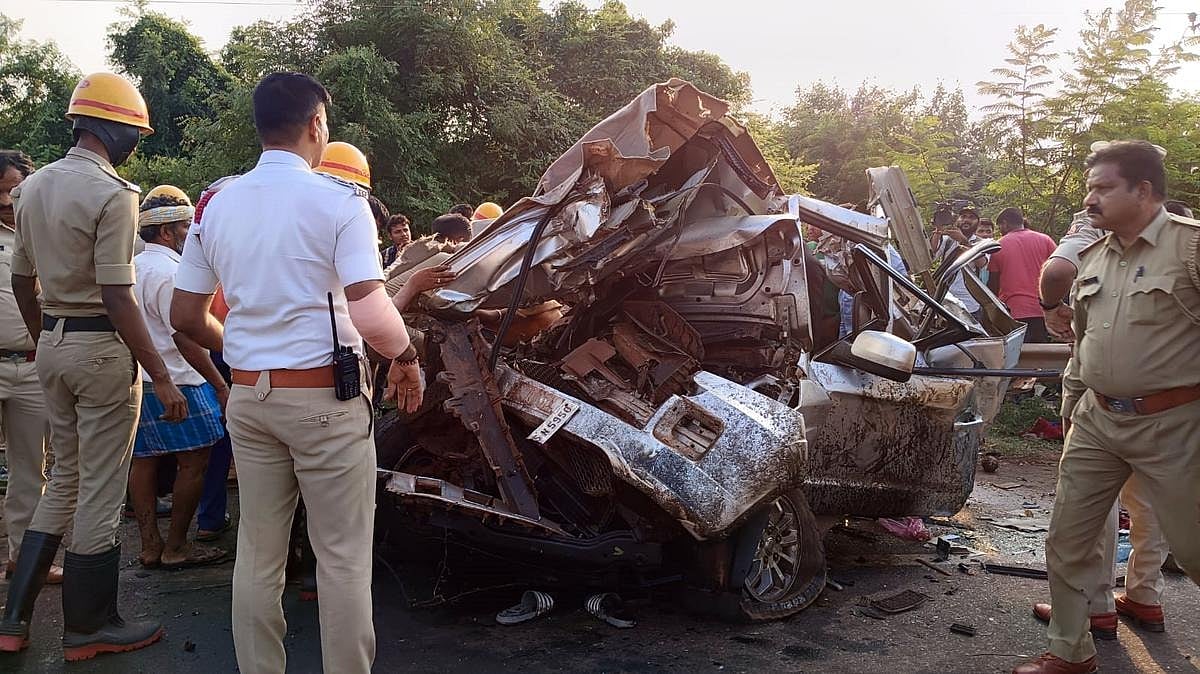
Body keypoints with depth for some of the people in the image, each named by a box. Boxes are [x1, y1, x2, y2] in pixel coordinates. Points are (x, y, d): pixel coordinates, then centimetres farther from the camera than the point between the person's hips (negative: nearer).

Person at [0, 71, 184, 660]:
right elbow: (117, 299, -20)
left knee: (64, 480, 19)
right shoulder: (112, 194, -16)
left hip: (52, 345, 8)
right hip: (102, 347, -8)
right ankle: (88, 627, 16)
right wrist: (161, 377, -18)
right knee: (100, 492, 3)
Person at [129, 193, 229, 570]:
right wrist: (220, 386, -17)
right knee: (194, 462, -2)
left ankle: (150, 547, 18)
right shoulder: (169, 272, -15)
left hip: (138, 380, 10)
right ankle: (175, 548, 4)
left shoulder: (134, 266, 15)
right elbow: (185, 337, -19)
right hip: (174, 382, -10)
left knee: (144, 461, 11)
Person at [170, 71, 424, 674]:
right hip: (326, 398, -5)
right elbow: (371, 315, -20)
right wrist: (407, 360, -2)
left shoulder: (217, 205, 7)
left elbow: (186, 316, 11)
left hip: (248, 397, 6)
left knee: (257, 555, 15)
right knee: (342, 558, 5)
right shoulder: (338, 200, -10)